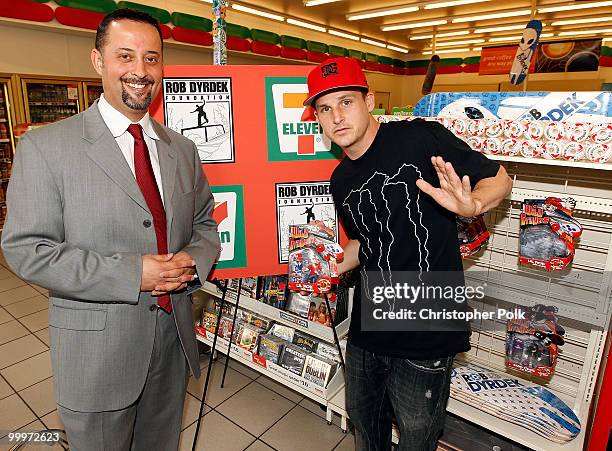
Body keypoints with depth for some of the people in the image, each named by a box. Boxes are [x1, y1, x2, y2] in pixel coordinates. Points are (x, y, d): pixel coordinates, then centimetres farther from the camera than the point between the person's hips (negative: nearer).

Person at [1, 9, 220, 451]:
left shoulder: (182, 149, 4)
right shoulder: (46, 147, -11)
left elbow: (205, 223, 9)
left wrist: (194, 260, -13)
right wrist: (132, 273, -23)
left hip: (174, 339, 5)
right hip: (98, 348, -4)